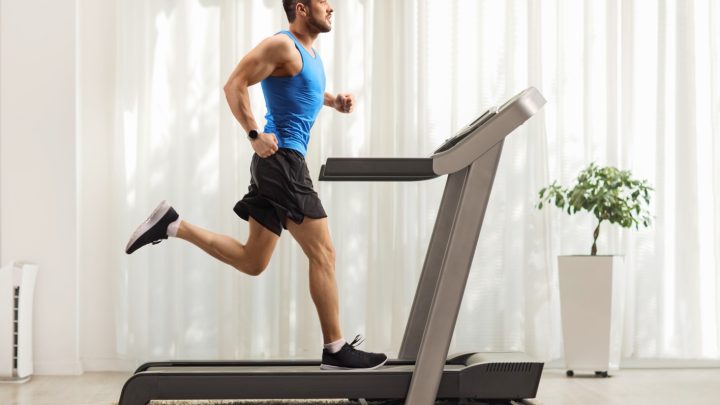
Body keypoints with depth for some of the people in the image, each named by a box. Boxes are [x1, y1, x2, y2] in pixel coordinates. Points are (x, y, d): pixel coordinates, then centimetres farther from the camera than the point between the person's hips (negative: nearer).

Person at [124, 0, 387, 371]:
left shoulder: (310, 53, 19)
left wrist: (334, 101, 17)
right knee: (323, 254, -6)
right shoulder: (282, 45, -9)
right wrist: (255, 135, -19)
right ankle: (336, 350, -1)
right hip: (282, 160, -10)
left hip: (280, 164, 10)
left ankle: (172, 224, 10)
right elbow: (235, 84, -15)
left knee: (252, 262, 11)